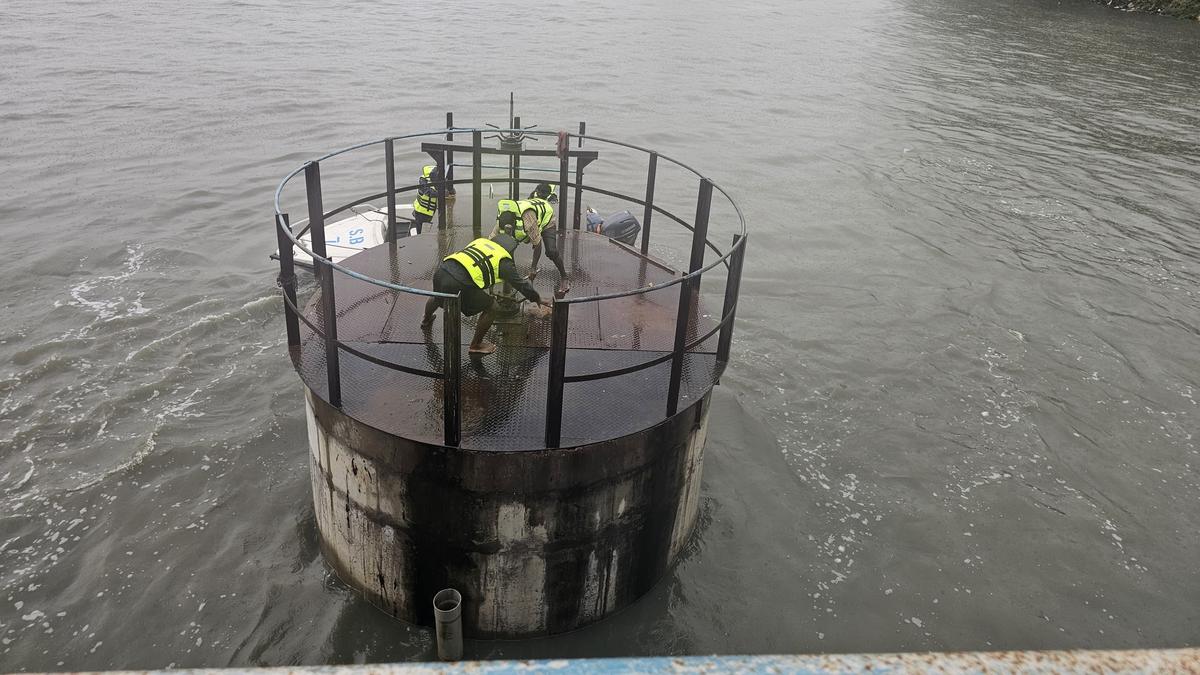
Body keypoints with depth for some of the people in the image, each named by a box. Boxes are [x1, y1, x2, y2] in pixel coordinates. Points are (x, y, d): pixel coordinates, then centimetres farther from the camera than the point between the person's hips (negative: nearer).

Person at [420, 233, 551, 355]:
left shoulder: (480, 241, 24)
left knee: (438, 297, 40)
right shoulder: (503, 261, 7)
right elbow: (520, 283, 14)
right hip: (458, 283, -7)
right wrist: (538, 299, 29)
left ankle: (426, 321, 70)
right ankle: (475, 346, 23)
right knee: (491, 307, 12)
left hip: (441, 270, 7)